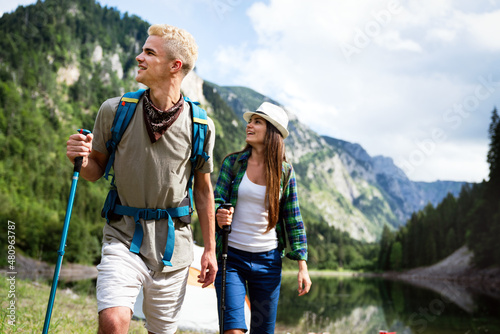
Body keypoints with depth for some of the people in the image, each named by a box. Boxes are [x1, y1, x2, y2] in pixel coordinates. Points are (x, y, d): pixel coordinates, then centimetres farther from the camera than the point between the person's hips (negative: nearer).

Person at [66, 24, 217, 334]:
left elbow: (203, 190, 7)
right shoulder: (115, 111, -4)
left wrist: (210, 249, 9)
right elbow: (96, 171, 8)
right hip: (124, 237, -1)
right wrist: (82, 159, -16)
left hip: (174, 243, 1)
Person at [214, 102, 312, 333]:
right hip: (231, 256, -1)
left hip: (268, 260, 1)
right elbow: (216, 201, -3)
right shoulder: (232, 163, 0)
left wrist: (302, 265, 0)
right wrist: (219, 217, -27)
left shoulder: (285, 172, 0)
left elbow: (293, 220, 4)